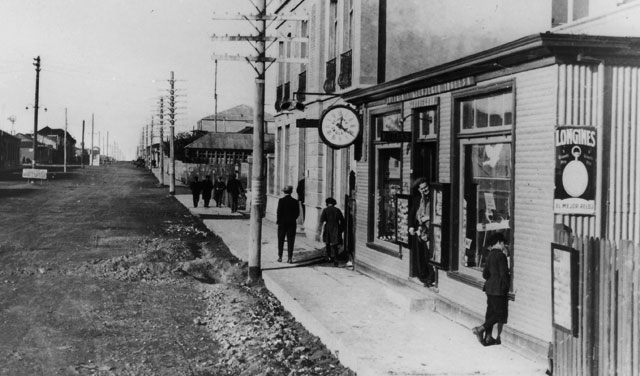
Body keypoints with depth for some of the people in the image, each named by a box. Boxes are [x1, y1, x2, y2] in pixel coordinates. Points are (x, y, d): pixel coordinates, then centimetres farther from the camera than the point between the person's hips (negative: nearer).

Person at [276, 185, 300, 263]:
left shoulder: (281, 200, -10)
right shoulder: (295, 201, -3)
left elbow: (279, 212, -11)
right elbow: (297, 213, 0)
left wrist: (278, 220, 3)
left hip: (282, 222, -1)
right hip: (292, 223, 1)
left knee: (281, 240, 10)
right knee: (290, 241, 5)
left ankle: (280, 257, 12)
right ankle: (290, 258, 3)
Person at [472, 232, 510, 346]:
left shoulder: (490, 255, 12)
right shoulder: (501, 255, -15)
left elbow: (485, 274, 16)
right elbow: (504, 274, -18)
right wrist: (508, 285, -7)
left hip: (489, 287, 9)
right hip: (499, 289, -9)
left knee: (491, 312, 11)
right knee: (500, 313, -2)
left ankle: (488, 337, 12)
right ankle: (481, 329, -9)